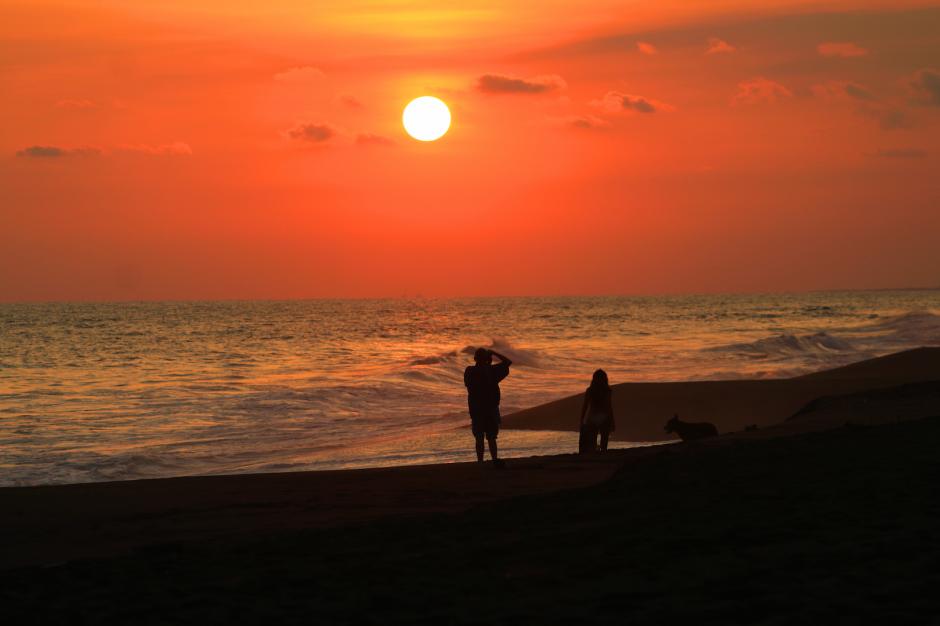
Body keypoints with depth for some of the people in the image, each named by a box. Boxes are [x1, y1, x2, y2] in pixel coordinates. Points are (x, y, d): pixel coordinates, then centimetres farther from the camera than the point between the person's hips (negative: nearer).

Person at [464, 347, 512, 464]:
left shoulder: (470, 372, -3)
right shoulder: (492, 371, -7)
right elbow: (508, 362, 4)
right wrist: (494, 353, 9)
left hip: (476, 410, 1)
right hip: (491, 409, -1)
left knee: (479, 438, 4)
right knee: (491, 438, 3)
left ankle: (480, 462, -1)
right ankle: (495, 461, -4)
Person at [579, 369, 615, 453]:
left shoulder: (589, 390, -1)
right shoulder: (607, 390, -5)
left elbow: (584, 406, 0)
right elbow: (609, 406, -6)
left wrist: (582, 420, 8)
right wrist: (612, 421, 0)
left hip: (592, 418, 1)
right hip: (604, 418, -1)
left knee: (592, 444, 6)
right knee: (604, 444, 5)